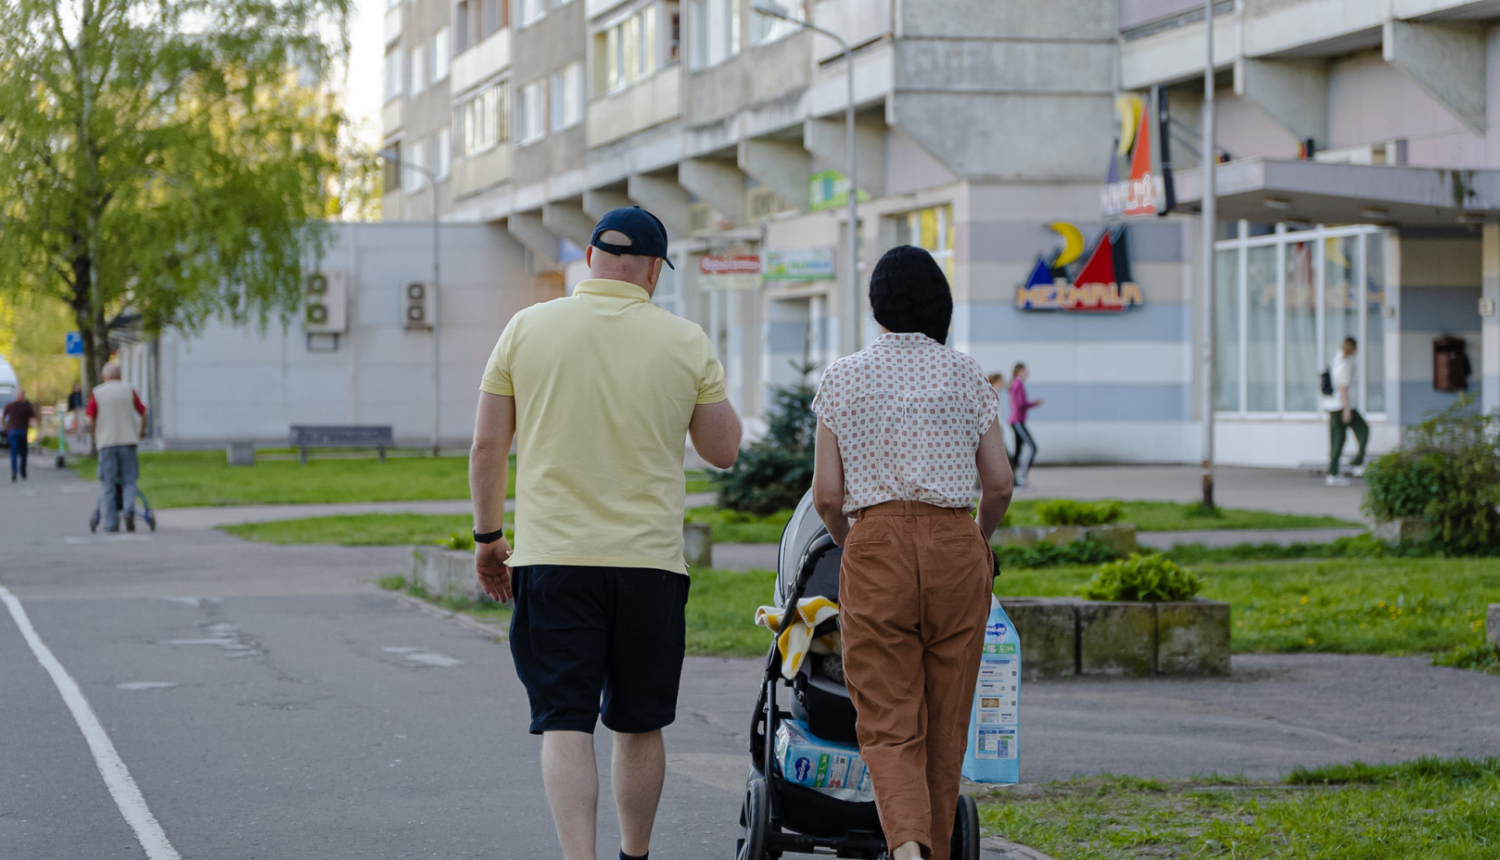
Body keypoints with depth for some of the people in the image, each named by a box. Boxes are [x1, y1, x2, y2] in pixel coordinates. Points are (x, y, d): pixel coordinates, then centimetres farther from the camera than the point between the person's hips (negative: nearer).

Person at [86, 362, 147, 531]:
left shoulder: (97, 393, 3)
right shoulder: (129, 391, 7)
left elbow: (90, 418, -3)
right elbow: (142, 413, 7)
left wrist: (94, 436, 13)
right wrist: (141, 431, 24)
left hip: (106, 441, -1)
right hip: (128, 440, 1)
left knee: (107, 484, 4)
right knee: (129, 480, 7)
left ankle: (111, 523, 3)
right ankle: (129, 508, -20)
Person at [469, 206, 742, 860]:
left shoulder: (527, 328, 0)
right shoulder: (686, 343, 0)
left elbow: (487, 447, 3)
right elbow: (723, 451, 8)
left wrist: (488, 536, 14)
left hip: (552, 560, -1)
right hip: (650, 562, 1)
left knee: (564, 724, -2)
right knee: (639, 726, 15)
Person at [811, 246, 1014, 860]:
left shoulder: (843, 377, 4)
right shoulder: (966, 375, 6)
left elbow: (827, 495, 2)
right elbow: (999, 486, 6)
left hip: (875, 546, -1)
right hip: (956, 547, 1)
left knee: (888, 724, -3)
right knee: (945, 725, 10)